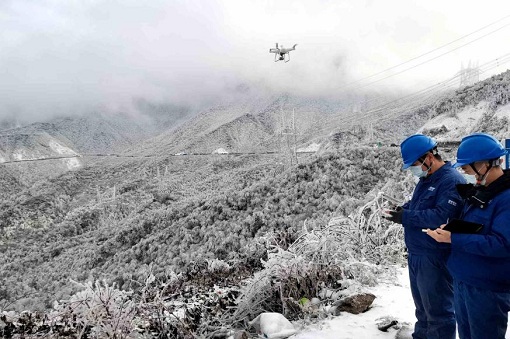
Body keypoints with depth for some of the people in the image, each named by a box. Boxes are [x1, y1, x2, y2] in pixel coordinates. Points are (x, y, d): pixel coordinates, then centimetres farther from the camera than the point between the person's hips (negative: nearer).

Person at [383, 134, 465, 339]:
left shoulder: (451, 180, -18)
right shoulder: (426, 179, 12)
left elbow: (442, 217, -28)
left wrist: (406, 217, -24)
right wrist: (405, 208, 1)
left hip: (433, 258, -9)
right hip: (416, 254, 9)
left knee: (437, 308, 6)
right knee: (422, 306, 24)